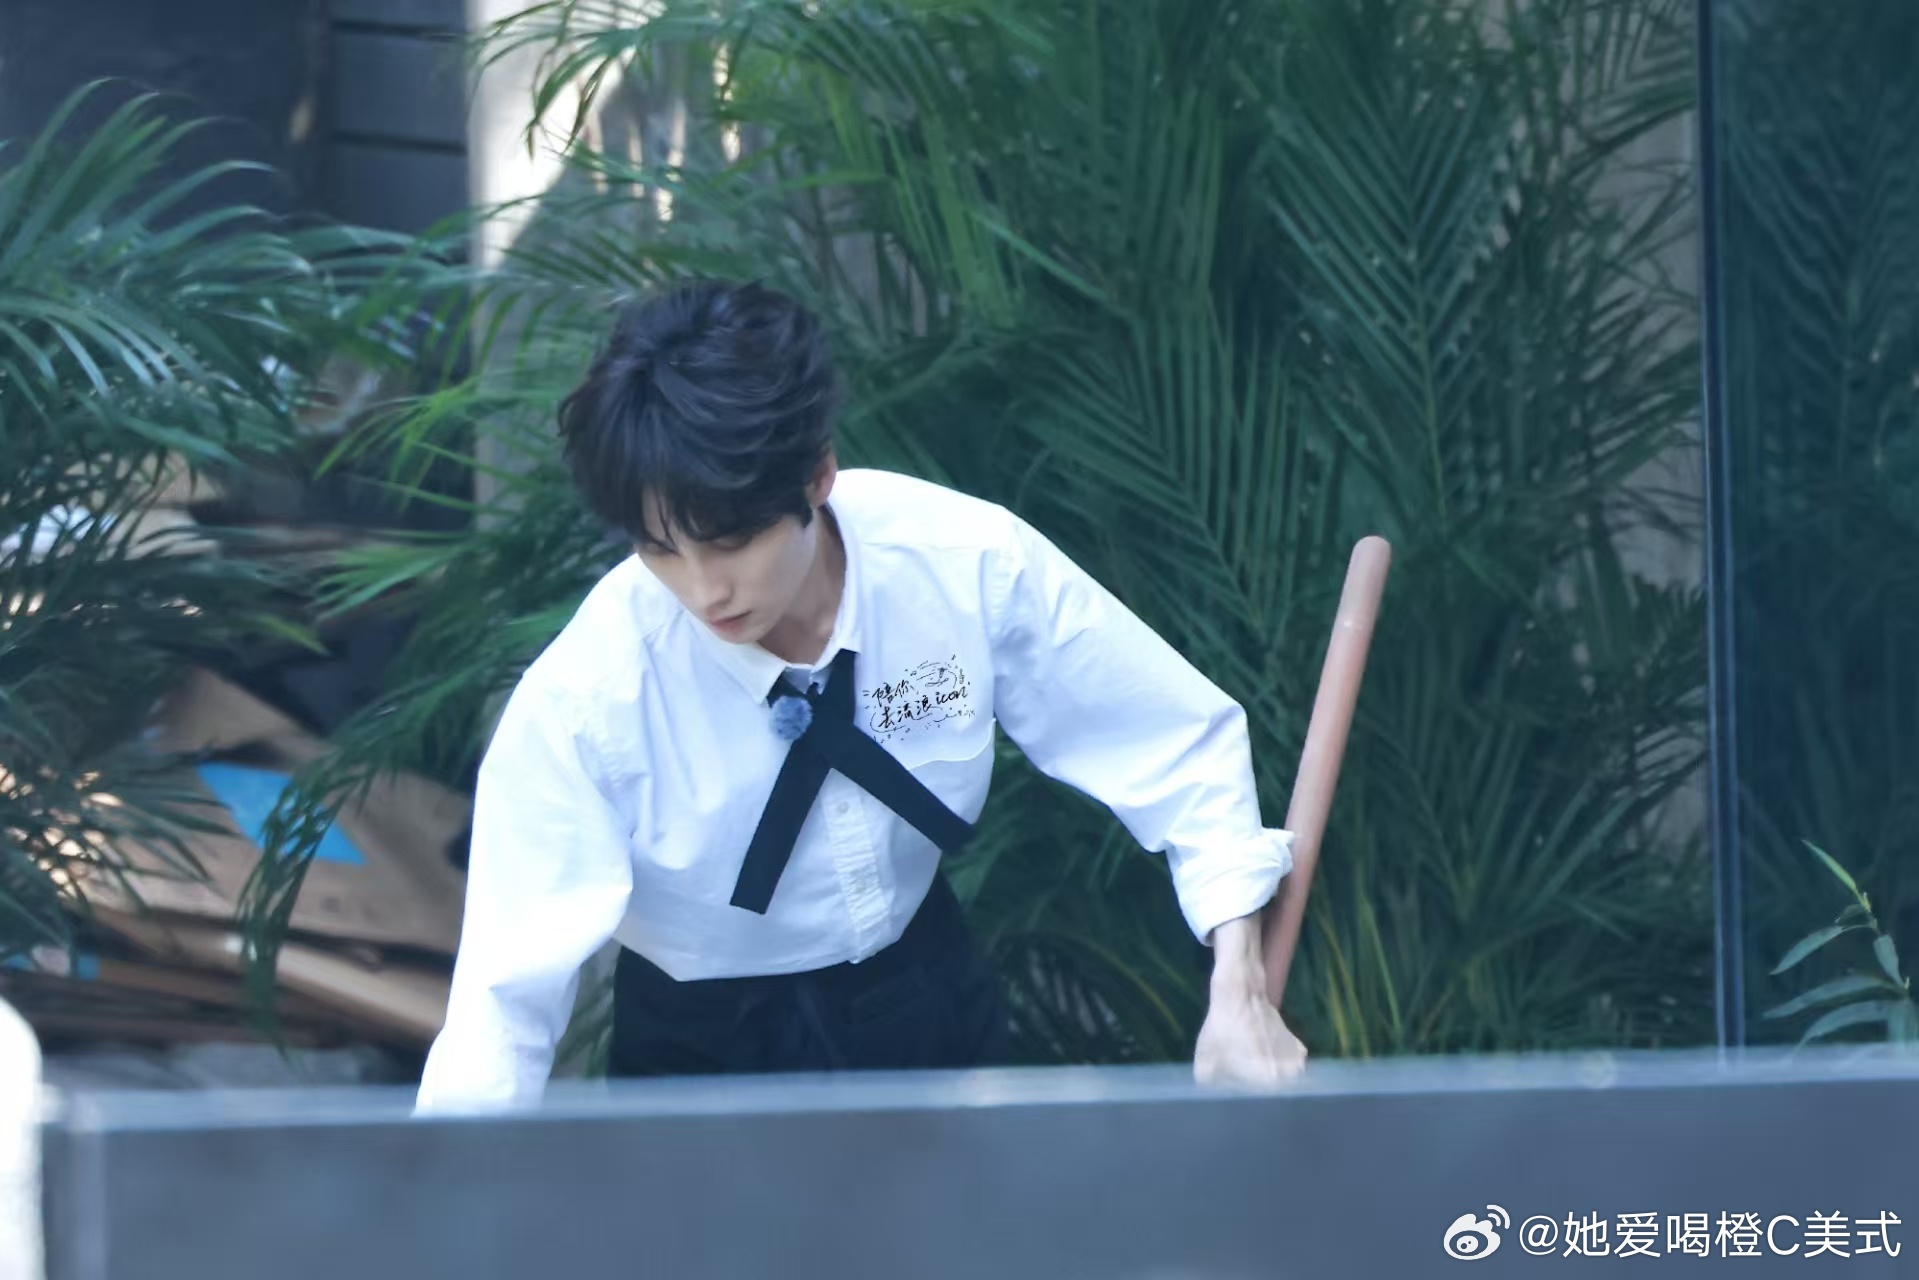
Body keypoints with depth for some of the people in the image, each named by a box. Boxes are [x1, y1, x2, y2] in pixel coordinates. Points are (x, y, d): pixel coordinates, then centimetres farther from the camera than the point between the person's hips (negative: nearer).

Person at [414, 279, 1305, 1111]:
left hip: (930, 1004, 2)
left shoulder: (969, 564, -22)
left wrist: (1239, 999, -20)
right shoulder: (580, 703, -28)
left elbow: (1184, 745, -11)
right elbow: (507, 998, -27)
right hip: (704, 1057, -2)